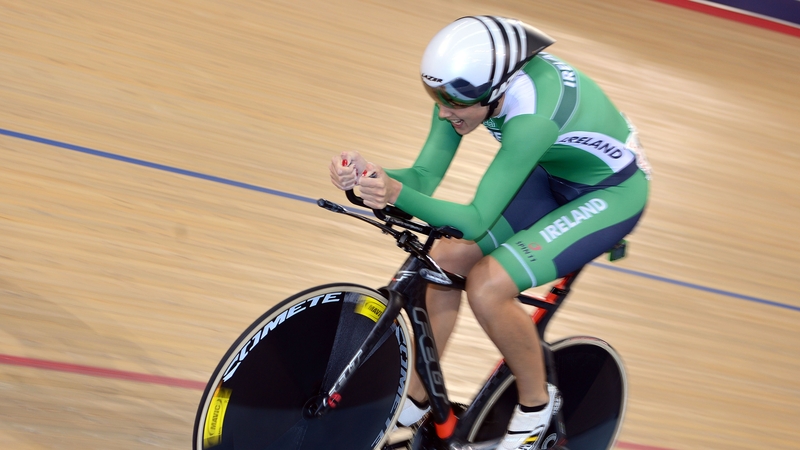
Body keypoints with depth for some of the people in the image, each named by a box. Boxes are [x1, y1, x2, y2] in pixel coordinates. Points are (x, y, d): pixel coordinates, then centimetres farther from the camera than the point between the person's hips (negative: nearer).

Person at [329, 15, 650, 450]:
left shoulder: (531, 115, -39)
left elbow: (476, 221, -37)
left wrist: (397, 195, -50)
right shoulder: (467, 84, -17)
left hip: (611, 192, -7)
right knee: (448, 257, -8)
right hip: (552, 176, 7)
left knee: (487, 285, -23)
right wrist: (370, 173, -36)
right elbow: (425, 176, -17)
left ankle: (536, 401, 4)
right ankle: (415, 399, 10)